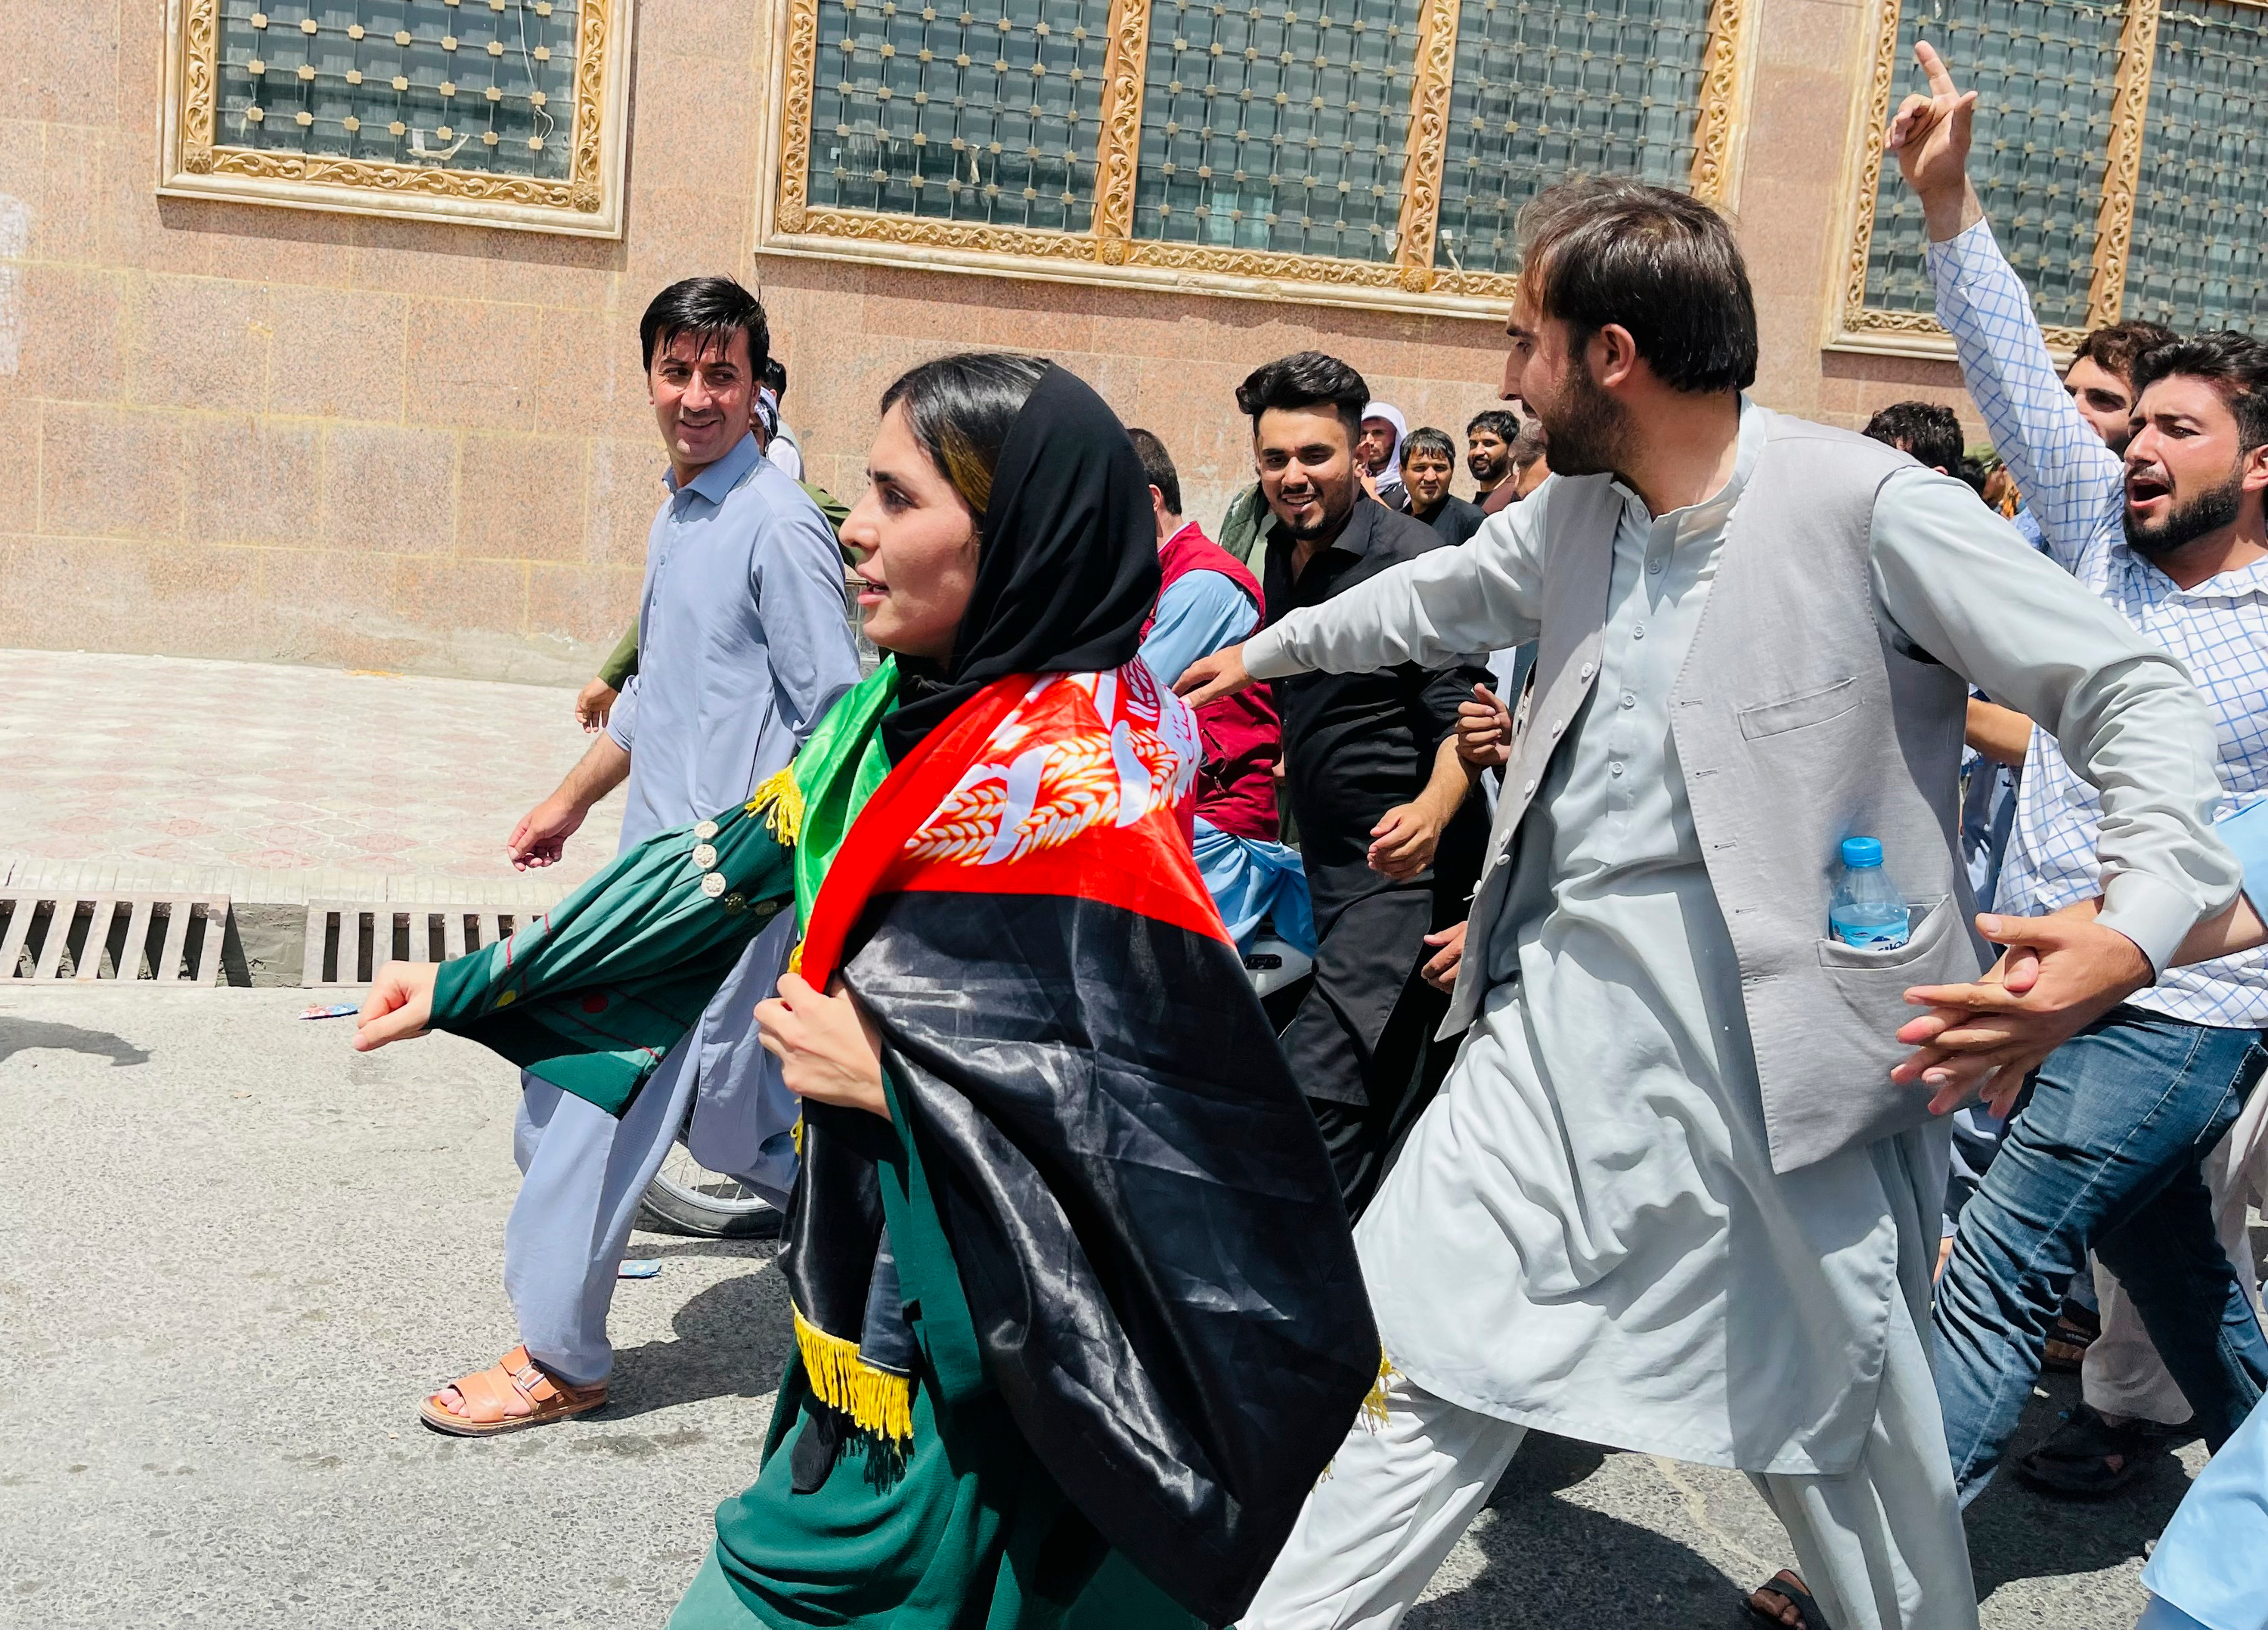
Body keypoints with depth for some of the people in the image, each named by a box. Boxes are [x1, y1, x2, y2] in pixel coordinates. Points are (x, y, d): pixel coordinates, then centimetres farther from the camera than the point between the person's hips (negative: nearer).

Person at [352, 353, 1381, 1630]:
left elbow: (1202, 1115, -26)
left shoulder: (1079, 784, -23)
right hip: (874, 1311, 7)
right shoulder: (899, 716, 1)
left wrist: (893, 1079, -20)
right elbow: (731, 869, 11)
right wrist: (467, 987, 17)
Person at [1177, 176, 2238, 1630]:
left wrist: (2142, 922, -28)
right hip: (1566, 1004, 5)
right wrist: (1271, 648, 44)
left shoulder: (1875, 508, -12)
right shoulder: (1578, 513, 9)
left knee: (1837, 1415, 10)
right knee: (1430, 1357, 4)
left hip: (1771, 1022, -5)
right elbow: (1442, 595, 30)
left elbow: (2139, 694, -11)